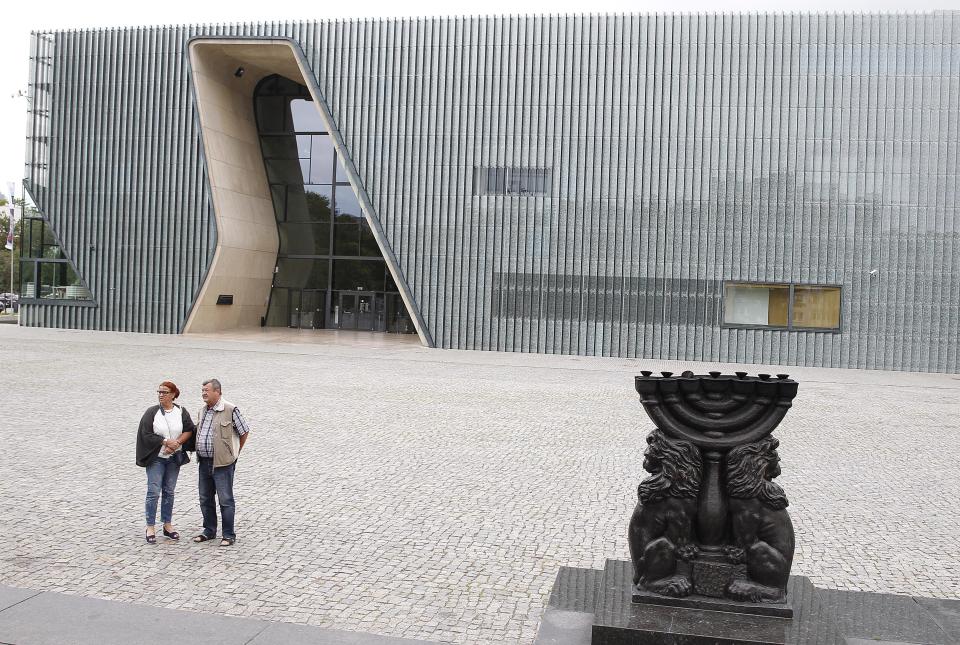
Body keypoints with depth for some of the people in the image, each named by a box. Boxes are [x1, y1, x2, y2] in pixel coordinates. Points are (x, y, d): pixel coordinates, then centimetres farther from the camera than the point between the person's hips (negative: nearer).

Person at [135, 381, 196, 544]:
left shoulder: (181, 412, 1)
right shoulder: (151, 412, -6)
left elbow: (189, 430, 0)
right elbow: (146, 435, -10)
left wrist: (177, 443, -14)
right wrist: (166, 442, -16)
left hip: (174, 457, 3)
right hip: (156, 458, -2)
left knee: (169, 492, 10)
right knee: (153, 492, -4)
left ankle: (167, 525, 20)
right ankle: (150, 527, 5)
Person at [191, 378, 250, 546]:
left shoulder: (230, 410, -12)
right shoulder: (202, 411, 10)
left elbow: (244, 431, -5)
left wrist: (234, 452, 4)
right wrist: (199, 452, 18)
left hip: (222, 463, -7)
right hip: (204, 462, 7)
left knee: (226, 500, -1)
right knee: (205, 499, 15)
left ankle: (228, 535, 8)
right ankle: (209, 531, 29)